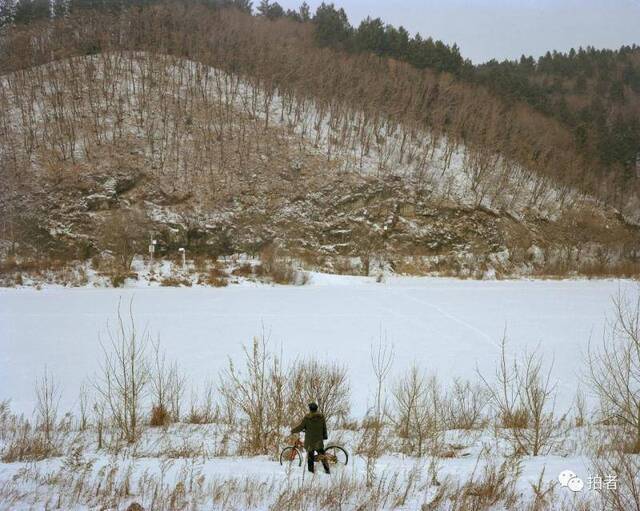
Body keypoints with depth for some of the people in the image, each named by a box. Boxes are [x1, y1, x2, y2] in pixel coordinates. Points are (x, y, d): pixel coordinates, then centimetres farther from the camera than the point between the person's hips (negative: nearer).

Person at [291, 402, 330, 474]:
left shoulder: (307, 417, -10)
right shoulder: (321, 416, 1)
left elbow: (301, 427, -8)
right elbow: (324, 427, 8)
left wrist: (293, 431, 7)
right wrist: (325, 436, 20)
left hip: (310, 440, -3)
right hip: (319, 439, 3)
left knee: (310, 455, 6)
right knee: (322, 455, 14)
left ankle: (311, 470, 7)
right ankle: (327, 469, 11)